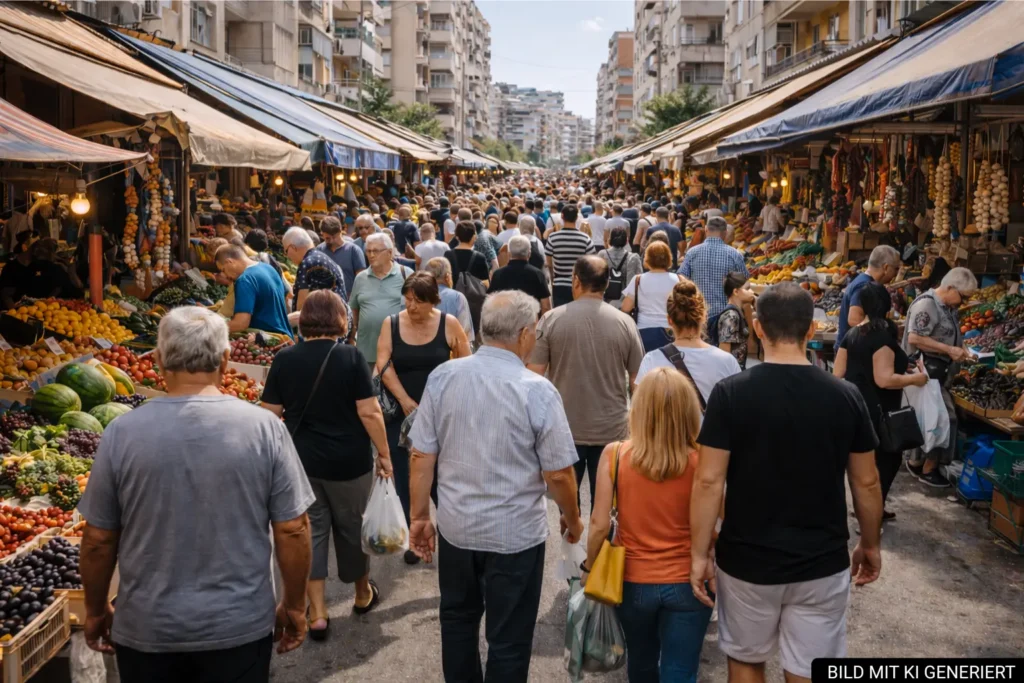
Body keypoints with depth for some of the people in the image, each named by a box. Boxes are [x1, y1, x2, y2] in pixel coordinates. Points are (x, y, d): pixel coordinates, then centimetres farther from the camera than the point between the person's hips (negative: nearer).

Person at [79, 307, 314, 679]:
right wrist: (294, 605, 6)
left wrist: (96, 609, 14)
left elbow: (98, 539, -3)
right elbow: (292, 530, -8)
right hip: (241, 626, 0)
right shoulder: (264, 427, -12)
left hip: (146, 629, 1)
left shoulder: (122, 432, -10)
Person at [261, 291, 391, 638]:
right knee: (351, 527, 16)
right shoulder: (350, 357, -12)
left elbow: (271, 414, 0)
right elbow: (369, 413, -14)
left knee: (309, 532, 10)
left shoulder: (284, 359, -3)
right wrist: (384, 454, -4)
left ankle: (317, 614, 11)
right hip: (348, 461, -2)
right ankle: (363, 594, 36)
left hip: (301, 460, 2)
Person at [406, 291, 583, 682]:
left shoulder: (442, 377, -7)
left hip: (455, 527, 4)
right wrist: (572, 519, 6)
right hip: (515, 534, -4)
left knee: (458, 619, 26)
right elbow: (558, 474, -13)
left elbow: (421, 456, -4)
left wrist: (419, 516, 8)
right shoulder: (538, 390, -17)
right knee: (508, 640, 12)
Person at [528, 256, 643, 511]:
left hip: (565, 428, 0)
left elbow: (534, 374, -7)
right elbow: (637, 378, 0)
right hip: (611, 429, 1)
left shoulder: (551, 319, -9)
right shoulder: (624, 322, -6)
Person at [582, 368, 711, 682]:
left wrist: (589, 568, 7)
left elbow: (599, 524, -10)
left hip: (633, 581, 2)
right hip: (687, 583, -2)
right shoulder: (700, 462, -15)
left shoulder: (614, 455, -14)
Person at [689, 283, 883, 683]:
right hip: (822, 564, 1)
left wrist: (700, 553, -5)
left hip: (746, 561, -1)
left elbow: (709, 481, -14)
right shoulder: (846, 397, -7)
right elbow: (866, 483, 1)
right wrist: (870, 546, 16)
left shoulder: (730, 393, -13)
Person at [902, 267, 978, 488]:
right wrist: (949, 350, -21)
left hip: (938, 373, 9)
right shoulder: (926, 304, -17)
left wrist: (959, 351, 7)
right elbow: (914, 338, -25)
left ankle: (916, 462, 26)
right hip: (925, 372, -9)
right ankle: (929, 469, 7)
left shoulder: (948, 308, 13)